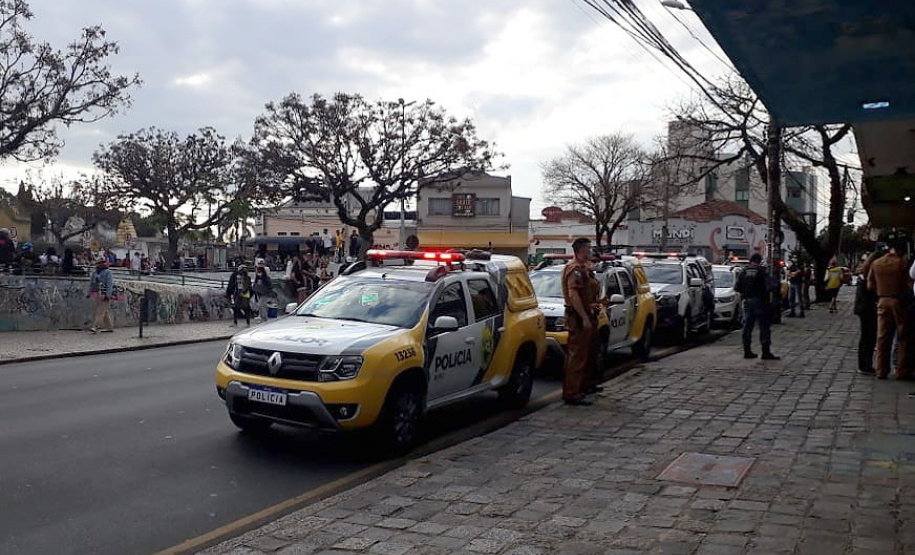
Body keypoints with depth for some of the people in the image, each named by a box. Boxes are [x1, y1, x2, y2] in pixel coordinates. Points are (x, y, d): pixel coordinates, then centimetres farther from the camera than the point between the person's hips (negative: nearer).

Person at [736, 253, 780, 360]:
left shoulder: (743, 273, 3)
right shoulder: (762, 272, -11)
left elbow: (737, 288, 5)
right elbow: (770, 287, -19)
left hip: (747, 302, 5)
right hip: (760, 302, -5)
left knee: (747, 327, 11)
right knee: (764, 327, 0)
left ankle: (747, 351, 13)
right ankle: (766, 352, -2)